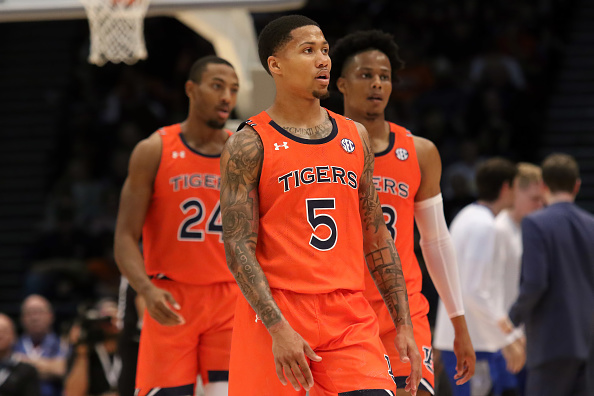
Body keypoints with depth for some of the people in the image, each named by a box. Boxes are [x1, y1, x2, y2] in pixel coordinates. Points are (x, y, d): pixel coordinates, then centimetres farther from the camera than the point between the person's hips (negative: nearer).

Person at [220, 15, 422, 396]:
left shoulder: (355, 136, 13)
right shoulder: (249, 145, -4)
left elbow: (376, 238, 16)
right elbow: (238, 249, -10)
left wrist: (403, 324, 9)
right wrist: (279, 329, -21)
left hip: (351, 318, 4)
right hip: (277, 316, -4)